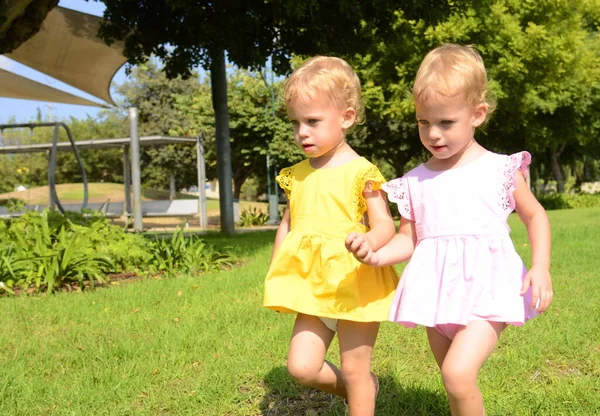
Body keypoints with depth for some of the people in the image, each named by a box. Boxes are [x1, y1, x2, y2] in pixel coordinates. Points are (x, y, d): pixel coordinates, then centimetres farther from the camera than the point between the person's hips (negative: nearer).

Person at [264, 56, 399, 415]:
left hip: (355, 285, -5)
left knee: (355, 371, 5)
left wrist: (368, 242, -35)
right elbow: (287, 226, 16)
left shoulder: (360, 172, -10)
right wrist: (276, 275, 11)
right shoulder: (297, 175, 8)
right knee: (302, 367, -1)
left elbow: (385, 225, -13)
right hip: (311, 287, 6)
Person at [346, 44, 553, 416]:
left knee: (458, 374, -22)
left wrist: (541, 267, -6)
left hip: (487, 288, -4)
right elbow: (408, 239, 9)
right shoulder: (415, 182, 6)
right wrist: (375, 255, -12)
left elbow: (535, 216, 9)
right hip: (437, 294, 4)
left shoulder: (500, 169, 0)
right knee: (455, 384, 14)